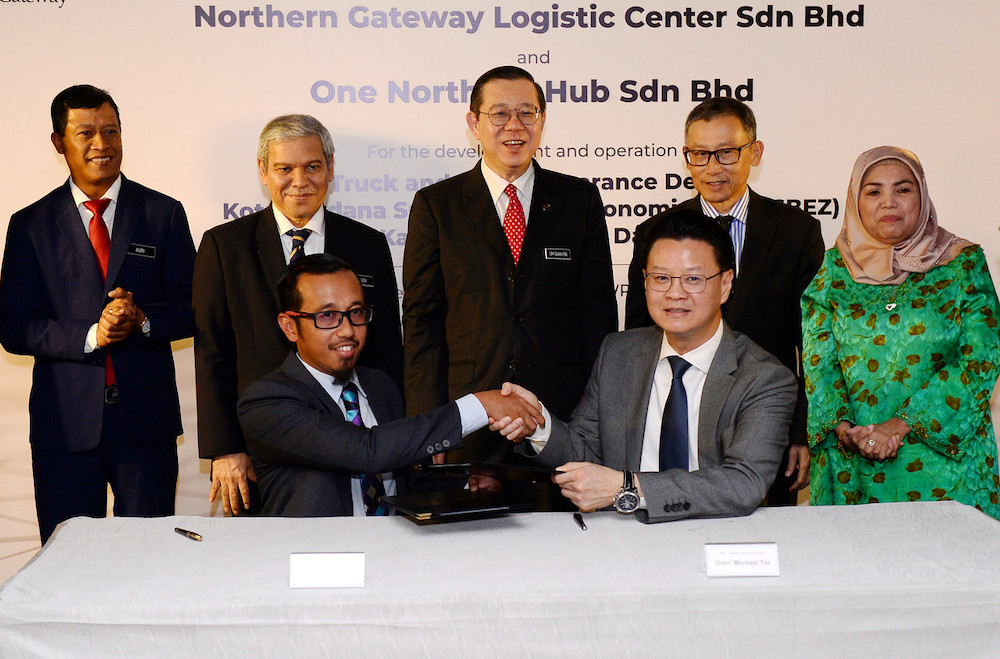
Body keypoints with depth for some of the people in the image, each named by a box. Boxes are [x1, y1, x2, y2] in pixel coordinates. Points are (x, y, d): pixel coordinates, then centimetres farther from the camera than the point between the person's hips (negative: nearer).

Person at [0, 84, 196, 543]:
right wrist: (90, 335, -15)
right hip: (66, 422, 0)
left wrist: (143, 319, -16)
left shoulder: (164, 214, 6)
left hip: (147, 418, 0)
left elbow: (194, 310, 4)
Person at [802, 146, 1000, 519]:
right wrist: (844, 428, -15)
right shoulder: (834, 270, 7)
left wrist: (900, 426, -14)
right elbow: (818, 360, 3)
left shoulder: (963, 264, 2)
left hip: (943, 453, -1)